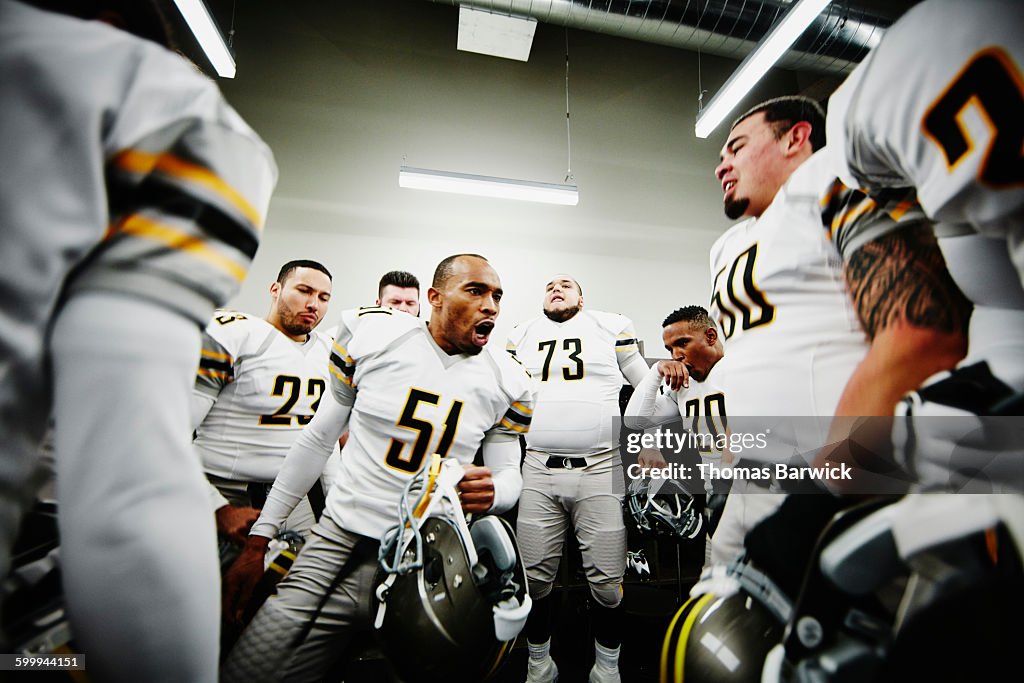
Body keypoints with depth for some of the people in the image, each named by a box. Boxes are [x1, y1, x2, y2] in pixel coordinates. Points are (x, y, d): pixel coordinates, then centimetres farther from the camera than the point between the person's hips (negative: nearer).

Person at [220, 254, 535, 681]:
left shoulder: (508, 382, -4)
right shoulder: (372, 334, -6)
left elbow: (509, 474, 4)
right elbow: (318, 440, 3)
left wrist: (490, 492, -22)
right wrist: (260, 538, 6)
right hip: (336, 538, 1)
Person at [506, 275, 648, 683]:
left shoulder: (612, 327, 7)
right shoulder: (521, 336, 14)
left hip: (601, 470, -1)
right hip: (537, 471, 2)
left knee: (607, 581, 6)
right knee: (535, 578, 9)